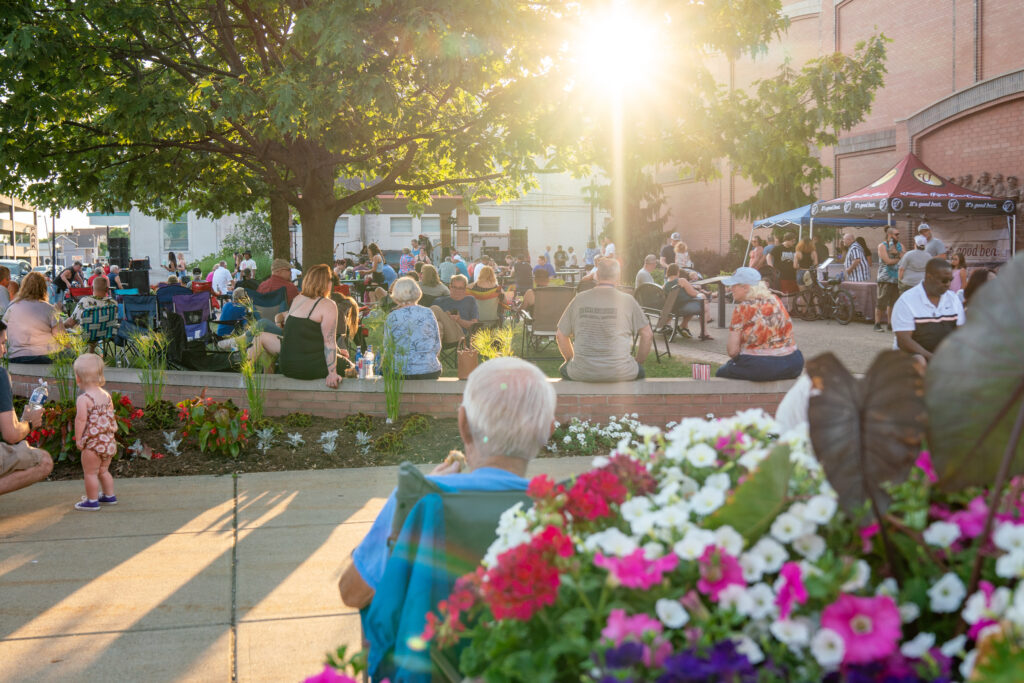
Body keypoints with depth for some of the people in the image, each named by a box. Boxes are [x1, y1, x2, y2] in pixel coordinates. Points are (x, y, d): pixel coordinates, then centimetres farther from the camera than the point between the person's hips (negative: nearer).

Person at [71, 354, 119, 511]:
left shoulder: (84, 399, -14)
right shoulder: (106, 395, 7)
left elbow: (81, 419, -20)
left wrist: (78, 438, -12)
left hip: (93, 442, -8)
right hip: (109, 441, 8)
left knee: (90, 473, 5)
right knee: (103, 470, 22)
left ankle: (92, 501, 10)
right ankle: (109, 496, 30)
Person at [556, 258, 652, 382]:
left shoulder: (579, 299, 4)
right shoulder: (627, 300, -1)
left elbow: (560, 336, 10)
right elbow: (647, 334, 1)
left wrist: (572, 361, 24)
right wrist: (638, 362, 16)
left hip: (582, 373, 1)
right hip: (620, 373, -1)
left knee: (565, 369, 34)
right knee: (639, 370, 32)